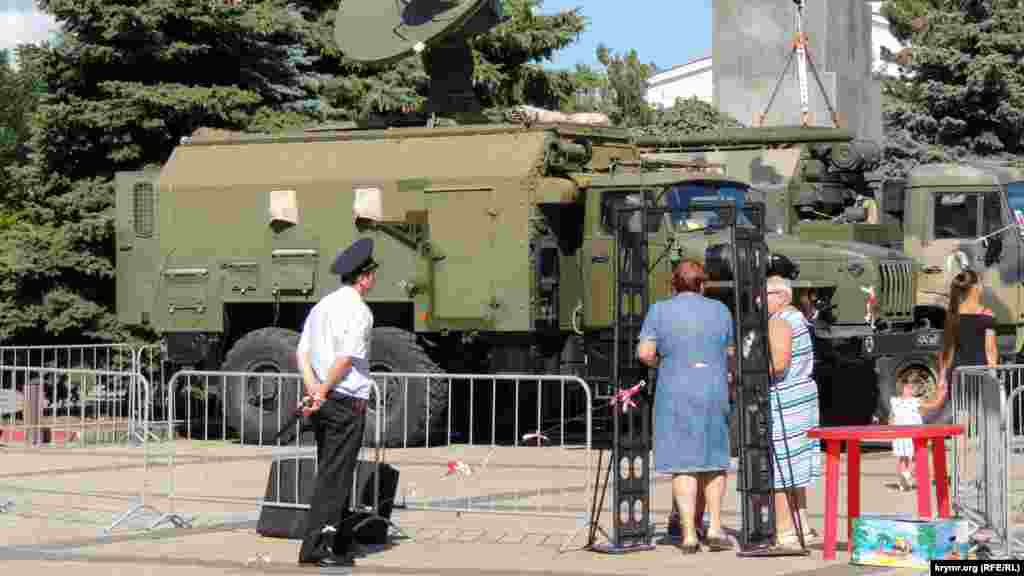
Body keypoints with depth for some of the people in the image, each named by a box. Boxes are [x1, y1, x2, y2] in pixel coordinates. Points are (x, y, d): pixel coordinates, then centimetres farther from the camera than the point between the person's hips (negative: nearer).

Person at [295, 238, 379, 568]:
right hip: (347, 403, -9)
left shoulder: (322, 306, 15)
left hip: (323, 403, 9)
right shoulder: (359, 312, -11)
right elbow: (345, 360, -18)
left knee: (333, 476, 14)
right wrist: (322, 394, -11)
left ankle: (341, 546, 19)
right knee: (334, 477, -7)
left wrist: (313, 390, -3)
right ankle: (314, 548, -9)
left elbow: (302, 353, 9)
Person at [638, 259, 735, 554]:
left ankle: (689, 535, -3)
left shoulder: (660, 311, -1)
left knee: (683, 463, 1)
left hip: (675, 395, -1)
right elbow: (731, 354, 11)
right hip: (713, 392, 1)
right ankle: (715, 527, 6)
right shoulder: (719, 310, 4)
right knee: (713, 458, 14)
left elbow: (645, 353, -8)